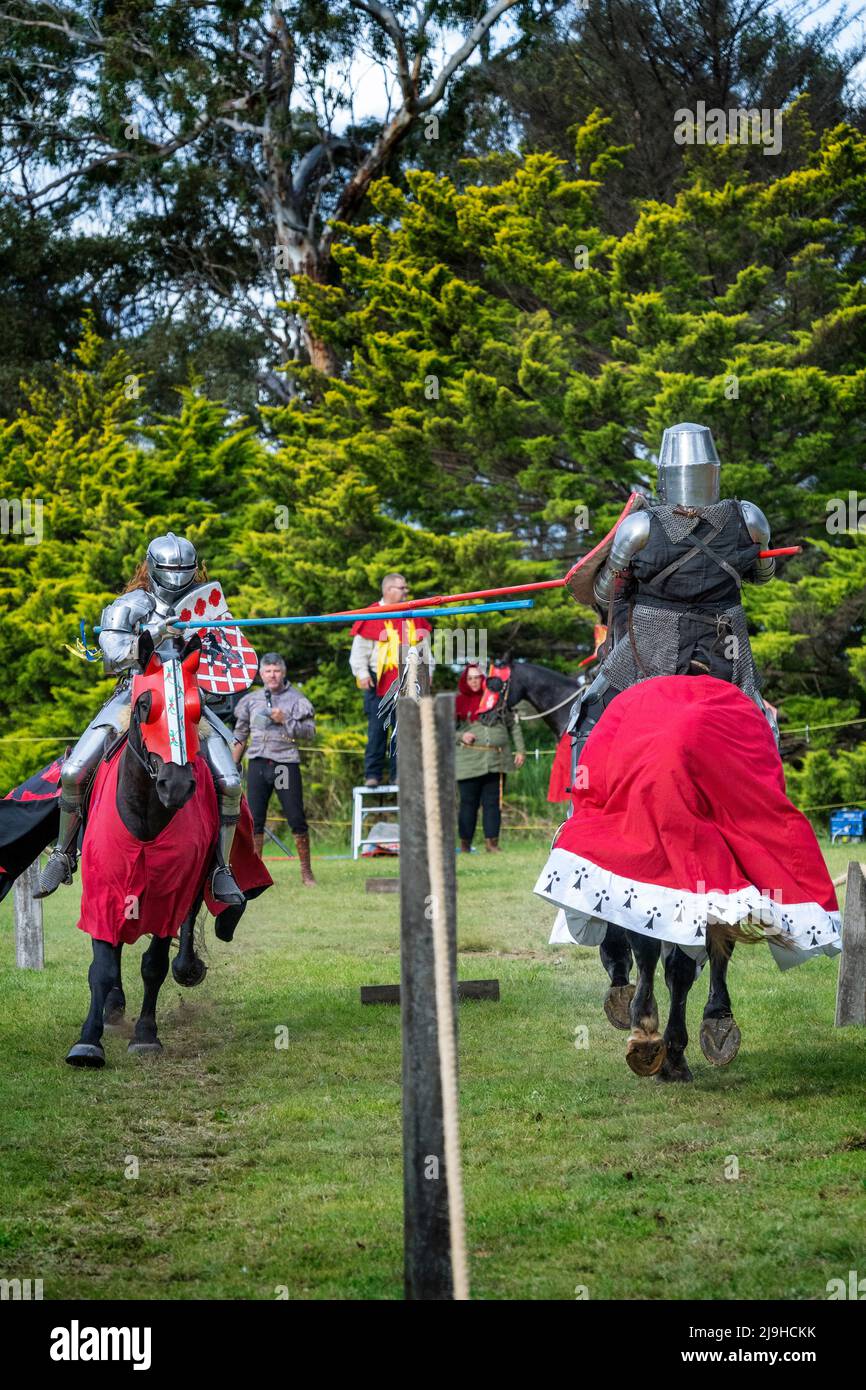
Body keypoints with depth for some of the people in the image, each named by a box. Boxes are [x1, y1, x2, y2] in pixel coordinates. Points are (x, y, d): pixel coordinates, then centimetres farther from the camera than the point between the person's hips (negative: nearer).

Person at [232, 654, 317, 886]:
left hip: (286, 764, -3)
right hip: (258, 764, 3)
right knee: (255, 820, 1)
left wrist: (285, 721, -14)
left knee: (296, 819, -4)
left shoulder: (295, 699, 4)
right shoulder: (251, 700, 14)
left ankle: (306, 871, 4)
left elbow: (310, 731, -3)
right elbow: (240, 736, 20)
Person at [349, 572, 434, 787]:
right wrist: (362, 673, -10)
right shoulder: (372, 617, -3)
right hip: (379, 681, -4)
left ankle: (397, 773, 8)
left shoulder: (414, 617, 12)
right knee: (377, 729, -4)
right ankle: (372, 774, -1)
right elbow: (359, 649, -3)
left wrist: (427, 672, 15)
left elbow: (425, 648, 19)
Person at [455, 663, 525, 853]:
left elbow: (513, 724, 11)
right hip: (469, 761, -1)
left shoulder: (497, 698, 8)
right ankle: (465, 843, 9)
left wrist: (520, 750, 5)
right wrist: (460, 736, -10)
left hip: (497, 759, 1)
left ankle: (492, 842, 5)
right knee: (468, 802, 2)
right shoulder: (459, 703, 6)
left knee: (493, 802, 2)